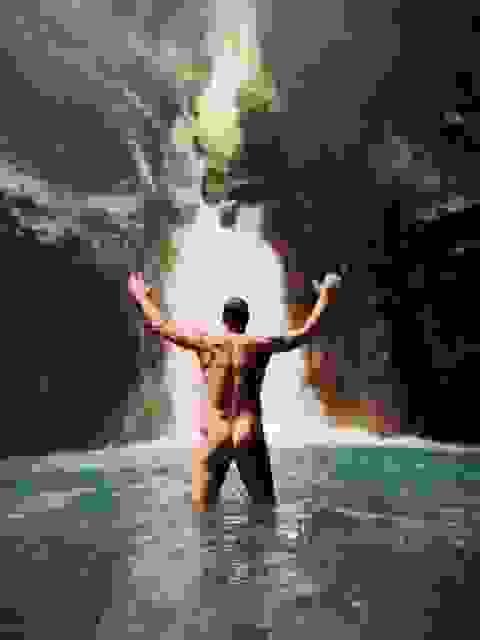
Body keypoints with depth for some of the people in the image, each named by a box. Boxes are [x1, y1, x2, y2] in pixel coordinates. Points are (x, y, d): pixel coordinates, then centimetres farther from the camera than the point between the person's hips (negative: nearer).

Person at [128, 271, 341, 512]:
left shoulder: (205, 343, -3)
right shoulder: (260, 345, -3)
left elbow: (160, 325, 4)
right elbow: (305, 333, 4)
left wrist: (142, 296, 19)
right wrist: (324, 298, 16)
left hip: (212, 436, 0)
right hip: (249, 436, 0)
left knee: (202, 505, 8)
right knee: (264, 504, 15)